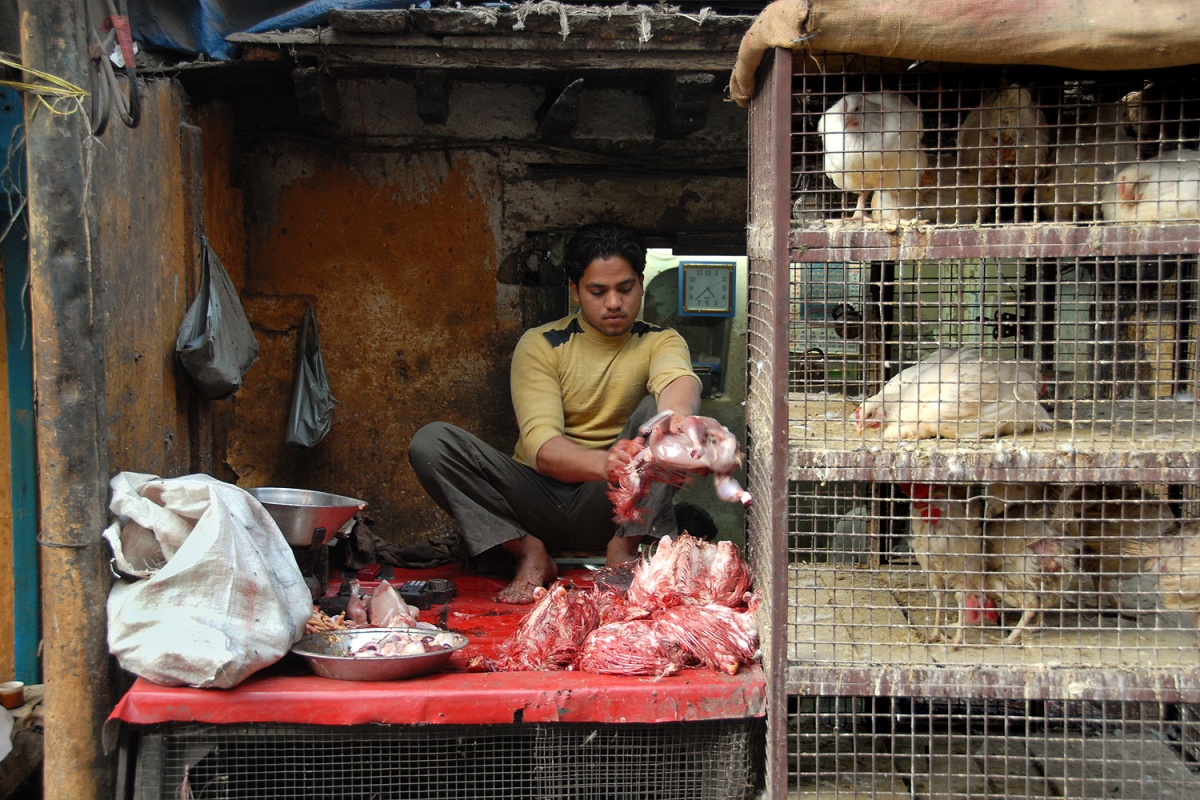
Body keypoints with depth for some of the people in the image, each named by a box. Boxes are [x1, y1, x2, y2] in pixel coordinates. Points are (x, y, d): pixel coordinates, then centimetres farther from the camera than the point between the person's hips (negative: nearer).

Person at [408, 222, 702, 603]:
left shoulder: (660, 341, -1)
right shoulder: (540, 345, -5)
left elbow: (680, 382, -27)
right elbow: (541, 447, -19)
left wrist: (675, 419, -53)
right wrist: (602, 463, -42)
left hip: (611, 507, 0)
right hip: (539, 498, 0)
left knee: (660, 408, -23)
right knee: (430, 442, -19)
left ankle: (623, 548, -20)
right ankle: (530, 553, -14)